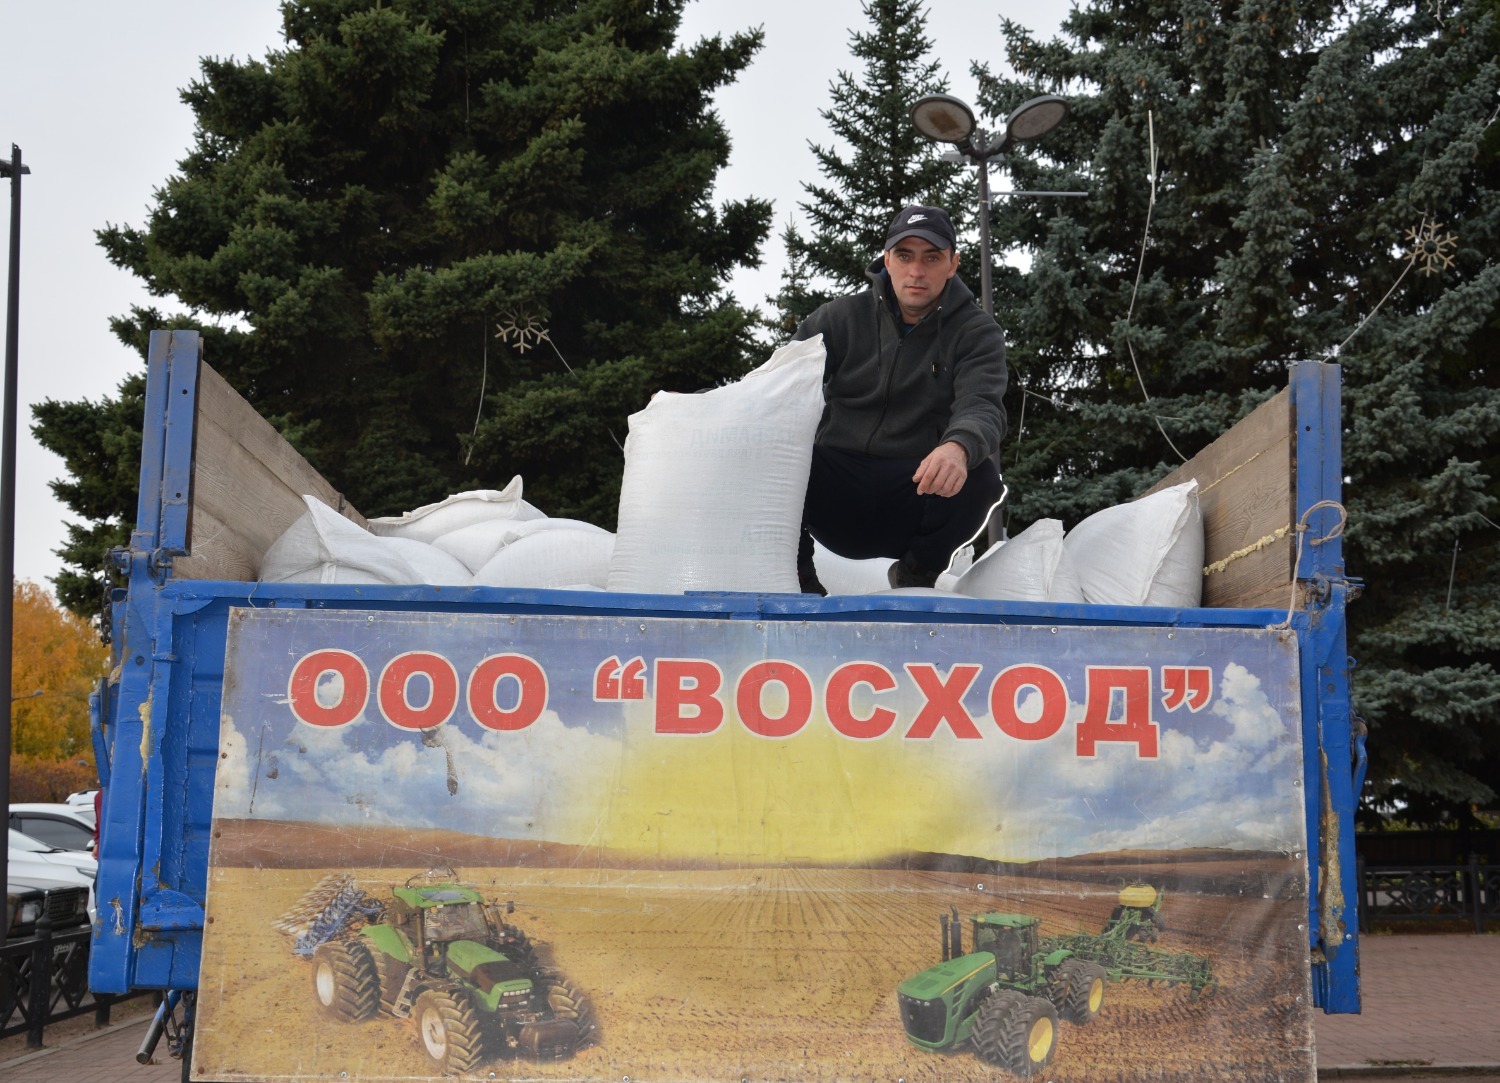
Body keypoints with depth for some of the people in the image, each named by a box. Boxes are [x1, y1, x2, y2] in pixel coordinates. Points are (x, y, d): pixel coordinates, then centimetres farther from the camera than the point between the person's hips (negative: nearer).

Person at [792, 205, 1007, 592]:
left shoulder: (977, 332, 2)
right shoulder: (842, 317, 5)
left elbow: (982, 406, -17)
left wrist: (959, 447, -42)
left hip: (915, 495, 0)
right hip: (835, 495, 0)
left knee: (978, 476, -31)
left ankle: (916, 576, -2)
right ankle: (796, 571, -4)